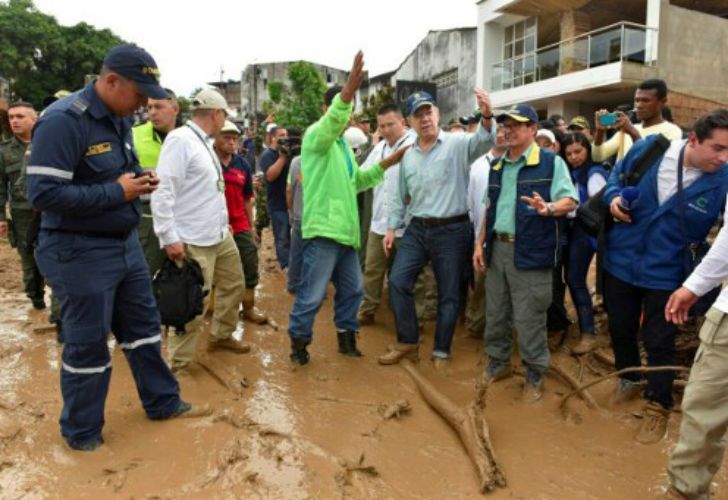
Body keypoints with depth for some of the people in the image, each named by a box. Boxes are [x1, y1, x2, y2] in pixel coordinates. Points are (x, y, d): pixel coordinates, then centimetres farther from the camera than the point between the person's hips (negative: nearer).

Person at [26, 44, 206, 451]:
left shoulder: (120, 119, 7)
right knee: (88, 344, 5)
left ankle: (163, 402, 35)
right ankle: (82, 434, 26)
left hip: (126, 244, 8)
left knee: (144, 325, 17)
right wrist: (117, 192, -22)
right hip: (80, 253, -8)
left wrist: (140, 179, -3)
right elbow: (43, 193, -25)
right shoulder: (63, 121, -20)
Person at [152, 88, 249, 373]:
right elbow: (163, 191, -21)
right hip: (194, 241, -10)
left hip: (220, 235, 10)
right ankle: (178, 364, 13)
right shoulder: (180, 139, -15)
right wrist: (169, 237, -23)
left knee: (234, 284, 21)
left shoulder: (205, 143, 14)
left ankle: (221, 336, 40)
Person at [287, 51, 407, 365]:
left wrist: (386, 164, 16)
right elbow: (331, 122, -31)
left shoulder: (343, 144, 20)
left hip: (345, 231, 9)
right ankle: (299, 342, 14)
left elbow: (356, 181, 25)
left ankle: (346, 337, 31)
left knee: (351, 289, 16)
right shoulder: (316, 135, -6)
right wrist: (349, 89, -47)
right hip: (323, 230, -9)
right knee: (312, 294, -3)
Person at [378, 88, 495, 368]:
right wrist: (392, 226, 14)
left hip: (452, 230, -5)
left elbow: (484, 142, -27)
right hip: (417, 229, 5)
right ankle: (408, 343, 18)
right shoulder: (408, 155, 9)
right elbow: (399, 195, 17)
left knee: (449, 294, 6)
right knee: (398, 282, 1)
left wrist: (487, 116, -46)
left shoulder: (457, 144, -7)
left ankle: (441, 352, 22)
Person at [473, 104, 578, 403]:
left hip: (530, 252, -6)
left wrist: (548, 208, -31)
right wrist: (480, 243, 12)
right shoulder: (498, 166, 15)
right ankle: (498, 364, 31)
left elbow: (570, 200, -10)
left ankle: (535, 376, 16)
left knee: (529, 318, -1)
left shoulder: (551, 162, -3)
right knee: (495, 313, 14)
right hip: (497, 248, 6)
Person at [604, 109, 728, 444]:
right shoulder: (649, 148, -13)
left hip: (664, 273, -2)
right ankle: (629, 380, 46)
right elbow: (618, 175, 7)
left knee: (658, 343, 8)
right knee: (620, 330, 19)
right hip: (620, 261, 3)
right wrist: (613, 197, -12)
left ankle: (658, 407, 30)